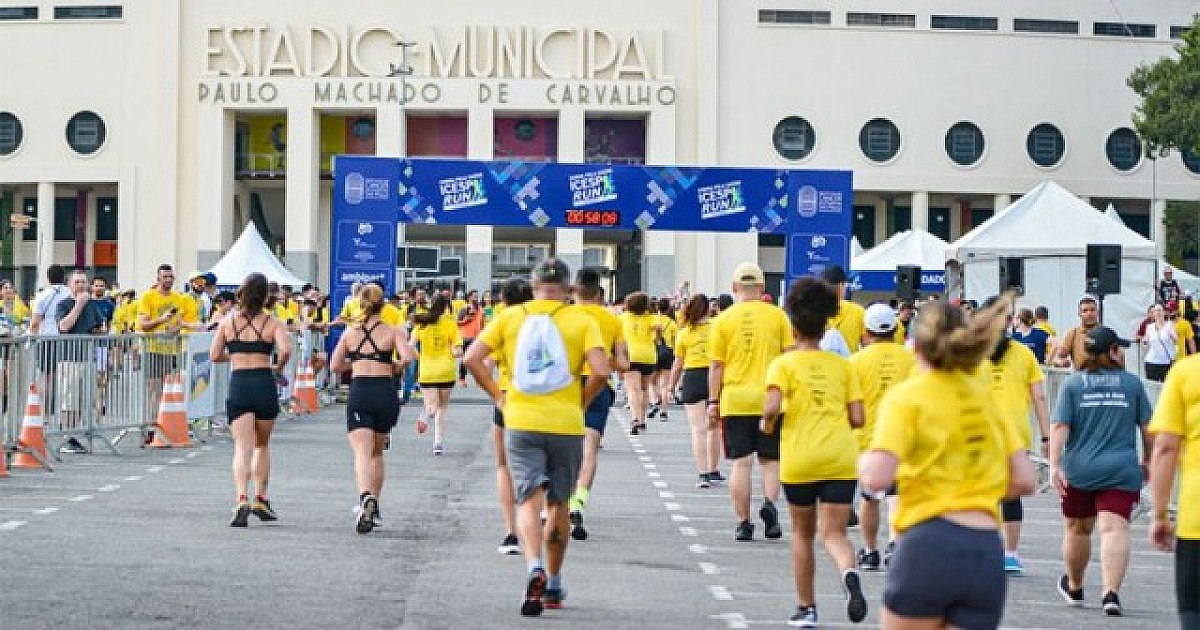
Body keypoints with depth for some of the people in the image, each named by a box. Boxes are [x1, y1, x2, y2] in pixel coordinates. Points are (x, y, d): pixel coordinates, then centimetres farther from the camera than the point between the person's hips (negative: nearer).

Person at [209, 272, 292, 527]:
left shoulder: (229, 320, 5)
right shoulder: (271, 322, 1)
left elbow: (214, 355, 3)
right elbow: (286, 350, -15)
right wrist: (277, 366, 5)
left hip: (238, 384, 0)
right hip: (264, 383, 0)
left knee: (243, 447, -7)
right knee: (262, 445, 19)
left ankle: (242, 499, -26)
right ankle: (260, 499, 20)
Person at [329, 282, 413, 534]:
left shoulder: (350, 331, 8)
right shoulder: (392, 331, 2)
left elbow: (335, 365, 10)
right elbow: (407, 356, -14)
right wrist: (394, 368, 6)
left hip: (359, 392, -1)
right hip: (386, 392, 1)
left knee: (362, 451, -11)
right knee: (377, 452, 18)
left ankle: (365, 497, -37)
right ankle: (374, 507, 21)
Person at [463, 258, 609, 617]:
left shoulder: (510, 317, 3)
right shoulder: (582, 321, -1)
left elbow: (472, 358, -4)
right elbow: (601, 371, -13)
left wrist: (497, 397, 4)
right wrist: (582, 402, 3)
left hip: (521, 422, 0)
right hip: (567, 425, 0)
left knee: (529, 500, -1)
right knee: (558, 503, 15)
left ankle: (534, 569, -28)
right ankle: (553, 586, 25)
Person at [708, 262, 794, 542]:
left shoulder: (723, 319, 0)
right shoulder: (777, 315, 2)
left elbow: (716, 365, 0)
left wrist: (713, 401, 6)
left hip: (735, 401, 0)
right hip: (770, 400, 0)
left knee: (741, 463, 3)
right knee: (770, 460, 11)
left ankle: (743, 523, 2)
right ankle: (769, 503, -13)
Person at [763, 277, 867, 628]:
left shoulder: (784, 364, 0)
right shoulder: (842, 365, 9)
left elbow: (772, 407, -16)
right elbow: (857, 418, 4)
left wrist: (767, 423, 5)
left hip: (799, 458, -1)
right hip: (840, 459, 1)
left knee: (802, 533, 17)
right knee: (833, 534, -1)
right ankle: (849, 575, -34)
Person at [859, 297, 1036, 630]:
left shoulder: (906, 395, -1)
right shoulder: (984, 396, 15)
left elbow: (877, 478, -13)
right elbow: (1024, 481, 12)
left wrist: (864, 462, 9)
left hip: (929, 543, -4)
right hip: (988, 555, 5)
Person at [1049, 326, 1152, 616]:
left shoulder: (1072, 383, 3)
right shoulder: (1132, 383, 5)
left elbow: (1060, 426, -6)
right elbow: (1147, 428, 8)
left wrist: (1055, 465, -10)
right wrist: (1147, 462, 21)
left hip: (1078, 470, 1)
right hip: (1121, 471, -1)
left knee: (1078, 528, 18)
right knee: (1115, 529, -9)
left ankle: (1074, 588, 36)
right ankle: (1111, 592, -25)